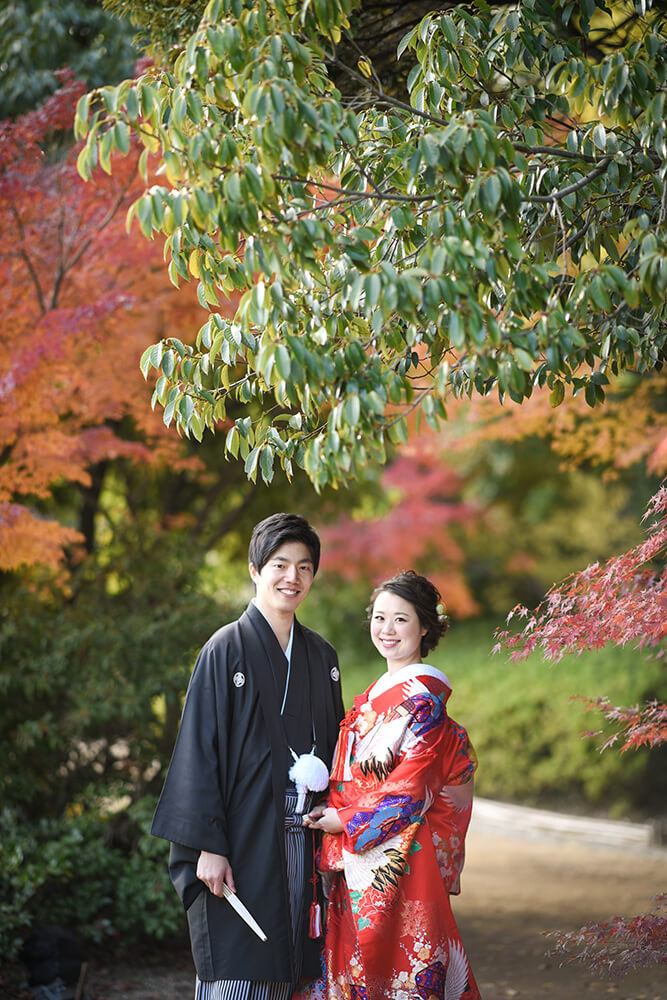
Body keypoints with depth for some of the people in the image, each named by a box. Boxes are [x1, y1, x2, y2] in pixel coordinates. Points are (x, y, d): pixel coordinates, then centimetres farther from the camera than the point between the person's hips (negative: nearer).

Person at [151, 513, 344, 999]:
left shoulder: (321, 656, 11)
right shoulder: (227, 649, -5)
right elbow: (200, 749, -8)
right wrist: (207, 844, -14)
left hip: (303, 842, 5)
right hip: (243, 840, -5)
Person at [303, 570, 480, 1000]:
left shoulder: (422, 699, -12)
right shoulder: (381, 692, 16)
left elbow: (412, 788, -17)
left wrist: (346, 820, -13)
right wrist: (337, 813, 7)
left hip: (396, 859, -9)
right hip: (361, 859, 9)